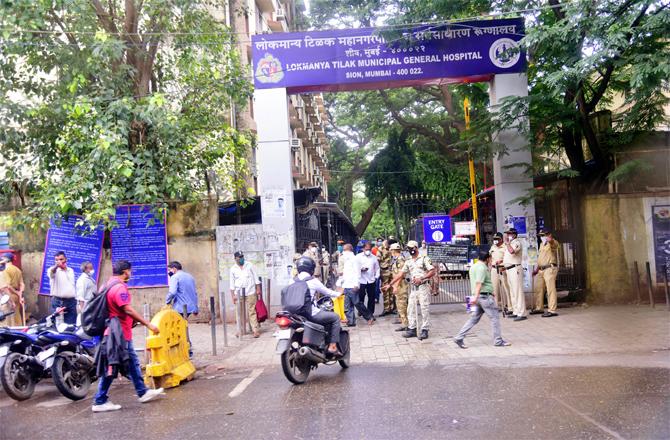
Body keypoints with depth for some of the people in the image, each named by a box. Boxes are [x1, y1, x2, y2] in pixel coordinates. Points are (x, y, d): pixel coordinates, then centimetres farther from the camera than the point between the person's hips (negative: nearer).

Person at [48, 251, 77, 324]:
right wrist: (56, 265, -55)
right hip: (58, 302, -4)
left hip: (71, 301, 4)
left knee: (71, 324, 4)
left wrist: (76, 300, 17)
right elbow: (51, 272, -30)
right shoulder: (54, 270, -4)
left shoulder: (71, 270, 14)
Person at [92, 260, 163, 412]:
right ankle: (100, 401, 6)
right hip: (119, 333, -11)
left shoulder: (110, 284, 12)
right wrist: (148, 324, -24)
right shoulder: (119, 287, -20)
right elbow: (128, 310, -27)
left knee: (133, 363, 16)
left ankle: (143, 392, 23)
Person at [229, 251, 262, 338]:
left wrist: (258, 289, 0)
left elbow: (256, 278, 6)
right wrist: (233, 295, 2)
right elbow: (232, 283, 7)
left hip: (250, 292, -1)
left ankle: (256, 330, -4)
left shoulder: (249, 265, 4)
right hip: (239, 293, 1)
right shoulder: (233, 269, 5)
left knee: (252, 312, -5)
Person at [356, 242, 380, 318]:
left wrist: (376, 277, 5)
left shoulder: (374, 257, 11)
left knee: (371, 298, 6)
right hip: (361, 280, -3)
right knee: (360, 297, 1)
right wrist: (361, 269, -19)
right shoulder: (358, 257, 1)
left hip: (371, 281, 3)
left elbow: (377, 268, 17)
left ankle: (370, 313, 18)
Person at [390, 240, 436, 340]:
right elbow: (400, 274, 13)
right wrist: (390, 284, 8)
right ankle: (412, 329, 13)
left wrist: (421, 278, -18)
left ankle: (424, 330, 2)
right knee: (411, 309, 5)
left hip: (423, 287, -6)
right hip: (413, 288, 6)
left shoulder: (424, 258, -3)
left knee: (425, 309, -3)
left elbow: (433, 271, -10)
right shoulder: (408, 262, 14)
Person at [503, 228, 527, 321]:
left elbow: (512, 251, -29)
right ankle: (515, 312, 19)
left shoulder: (517, 243, -9)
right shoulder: (510, 243, 20)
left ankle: (521, 313, -11)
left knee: (518, 291, -11)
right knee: (512, 292, 12)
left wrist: (507, 242, -19)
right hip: (509, 269, 10)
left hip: (515, 269, -10)